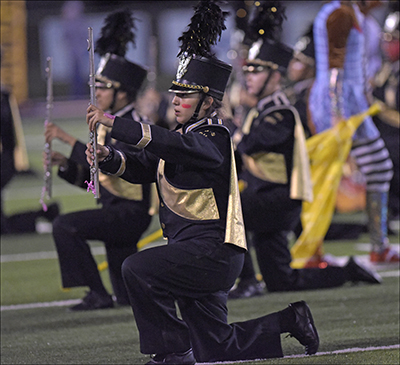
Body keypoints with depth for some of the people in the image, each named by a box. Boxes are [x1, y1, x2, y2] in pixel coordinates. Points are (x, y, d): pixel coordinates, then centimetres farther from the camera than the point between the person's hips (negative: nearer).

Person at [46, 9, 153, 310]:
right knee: (129, 299, 9)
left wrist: (69, 139, -25)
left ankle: (98, 294, -18)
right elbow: (93, 178, 17)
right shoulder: (107, 125, 14)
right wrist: (65, 164, 0)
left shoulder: (135, 127, -14)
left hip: (131, 212, -9)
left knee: (66, 226, -23)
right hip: (114, 212, 9)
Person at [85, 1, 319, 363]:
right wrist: (108, 157, -7)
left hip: (212, 251, -10)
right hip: (196, 253, 10)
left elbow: (169, 144, -31)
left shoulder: (212, 140, -14)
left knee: (137, 269, -23)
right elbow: (142, 166, 14)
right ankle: (290, 320, 25)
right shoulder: (185, 136, 15)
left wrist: (112, 122, -33)